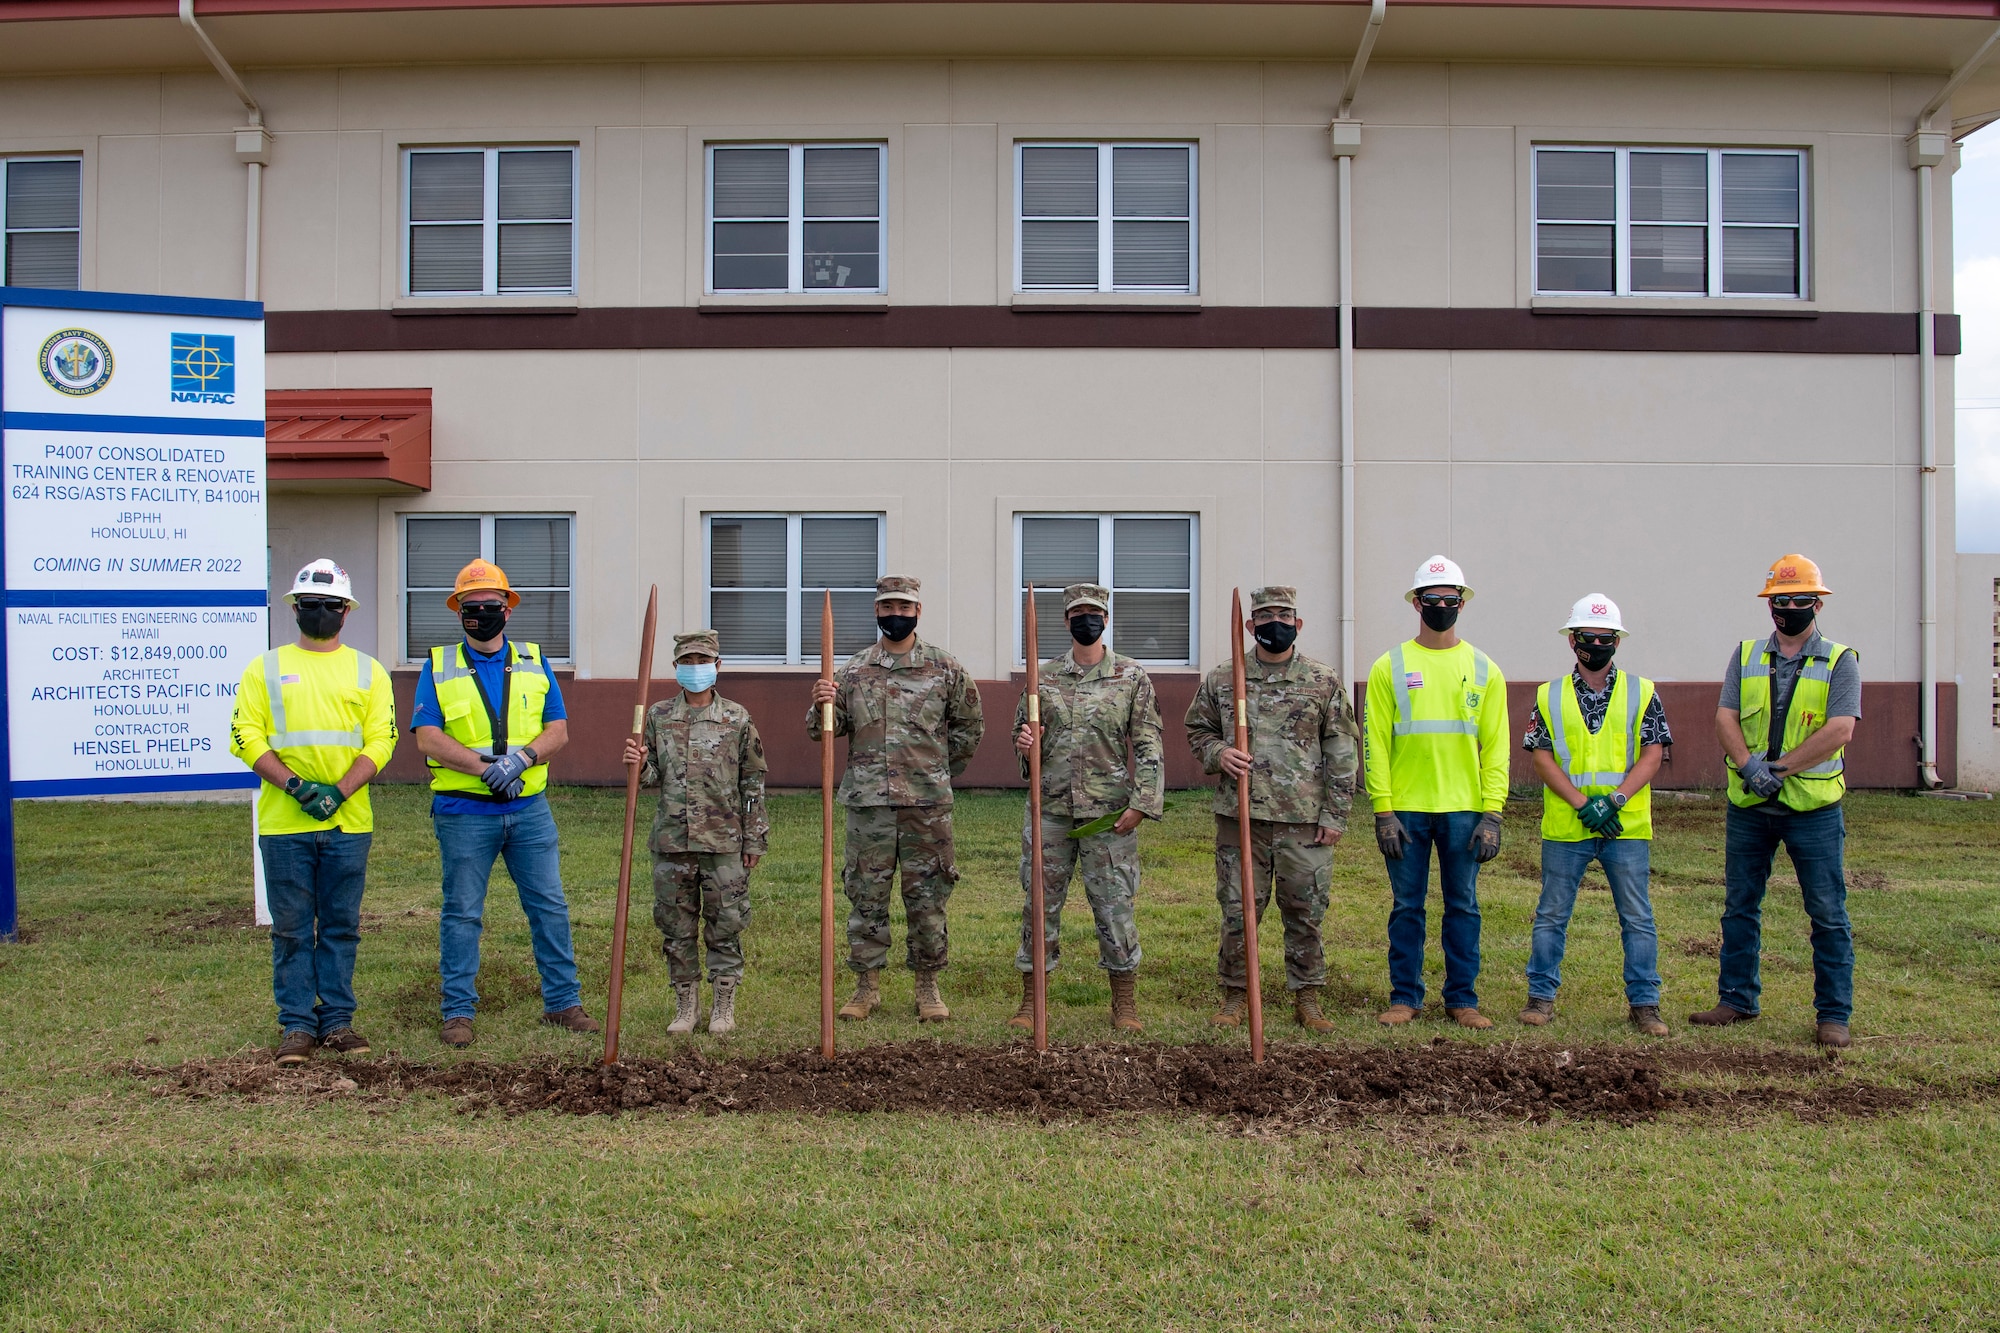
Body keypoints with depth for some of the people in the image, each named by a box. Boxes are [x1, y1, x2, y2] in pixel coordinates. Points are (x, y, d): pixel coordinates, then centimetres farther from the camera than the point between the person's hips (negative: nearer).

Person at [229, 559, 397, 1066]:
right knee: (292, 930, 3)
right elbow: (245, 737, -1)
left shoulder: (368, 672, 10)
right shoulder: (265, 669, 8)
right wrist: (295, 785, -14)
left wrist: (338, 791, -13)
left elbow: (381, 739, 1)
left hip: (348, 823, 1)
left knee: (341, 927, 7)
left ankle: (337, 1020, 16)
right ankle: (297, 1026, 11)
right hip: (283, 824, -1)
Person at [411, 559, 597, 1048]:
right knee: (462, 913, 4)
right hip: (464, 812, -2)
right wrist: (484, 766, -19)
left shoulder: (534, 663, 10)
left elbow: (558, 730, 4)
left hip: (529, 808, 2)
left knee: (549, 906, 4)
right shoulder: (438, 667, 4)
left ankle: (562, 1002, 14)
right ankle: (457, 1012, 13)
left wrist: (522, 758, -15)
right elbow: (428, 737, -7)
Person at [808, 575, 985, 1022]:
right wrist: (820, 705, -14)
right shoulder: (852, 670, 7)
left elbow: (969, 726, 14)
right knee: (866, 896, 6)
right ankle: (867, 986, 17)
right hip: (867, 803, 1)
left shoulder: (945, 667, 4)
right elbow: (825, 730, 7)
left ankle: (928, 988, 17)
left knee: (927, 899, 5)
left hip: (927, 804, -1)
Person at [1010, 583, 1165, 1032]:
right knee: (1040, 903, 6)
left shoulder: (1132, 677, 2)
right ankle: (1031, 1001, 18)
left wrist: (1141, 804, -10)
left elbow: (1149, 747, -1)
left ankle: (1125, 1005, 14)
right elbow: (1024, 734, 16)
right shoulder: (1044, 678, 8)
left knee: (1116, 905, 2)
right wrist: (1024, 743, -9)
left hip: (1108, 813, -2)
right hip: (1051, 810, 2)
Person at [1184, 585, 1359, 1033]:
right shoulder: (1221, 680, 6)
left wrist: (1335, 815, -2)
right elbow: (1198, 729, 16)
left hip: (1305, 820, -1)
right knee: (1237, 911, 6)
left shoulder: (1325, 682, 3)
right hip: (1239, 816, 1)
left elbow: (1342, 753, 3)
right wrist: (1217, 753, -6)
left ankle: (1307, 998, 20)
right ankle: (1235, 995, 19)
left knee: (1305, 913, 6)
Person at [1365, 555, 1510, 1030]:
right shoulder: (1390, 668, 2)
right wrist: (1383, 811, -8)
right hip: (1406, 810, -1)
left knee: (1463, 906, 7)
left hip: (1464, 810, 1)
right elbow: (1376, 743, 0)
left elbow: (1496, 747, 5)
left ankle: (1462, 998, 17)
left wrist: (1492, 814, -4)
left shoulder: (1484, 670, 6)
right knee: (1407, 906, 6)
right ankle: (1405, 996, 16)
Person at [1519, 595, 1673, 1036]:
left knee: (1637, 919, 5)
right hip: (1564, 828, 0)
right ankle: (1541, 996, 17)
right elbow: (1541, 756, -1)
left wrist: (1614, 799, -15)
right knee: (1551, 916, 7)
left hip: (1627, 828, 0)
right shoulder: (1550, 697, 5)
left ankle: (1644, 1003, 15)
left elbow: (1652, 754, -1)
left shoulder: (1642, 693, 5)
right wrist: (1582, 804, -13)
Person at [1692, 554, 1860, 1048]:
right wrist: (1750, 765, -18)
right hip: (1748, 807, 3)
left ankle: (1834, 1014, 10)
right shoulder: (1745, 656, 9)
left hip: (1814, 808, -3)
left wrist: (1779, 768, -18)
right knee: (1739, 907, 11)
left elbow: (1839, 731, -13)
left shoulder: (1840, 661, -1)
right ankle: (1737, 1000, 23)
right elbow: (1724, 717, -1)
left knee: (1828, 914, 1)